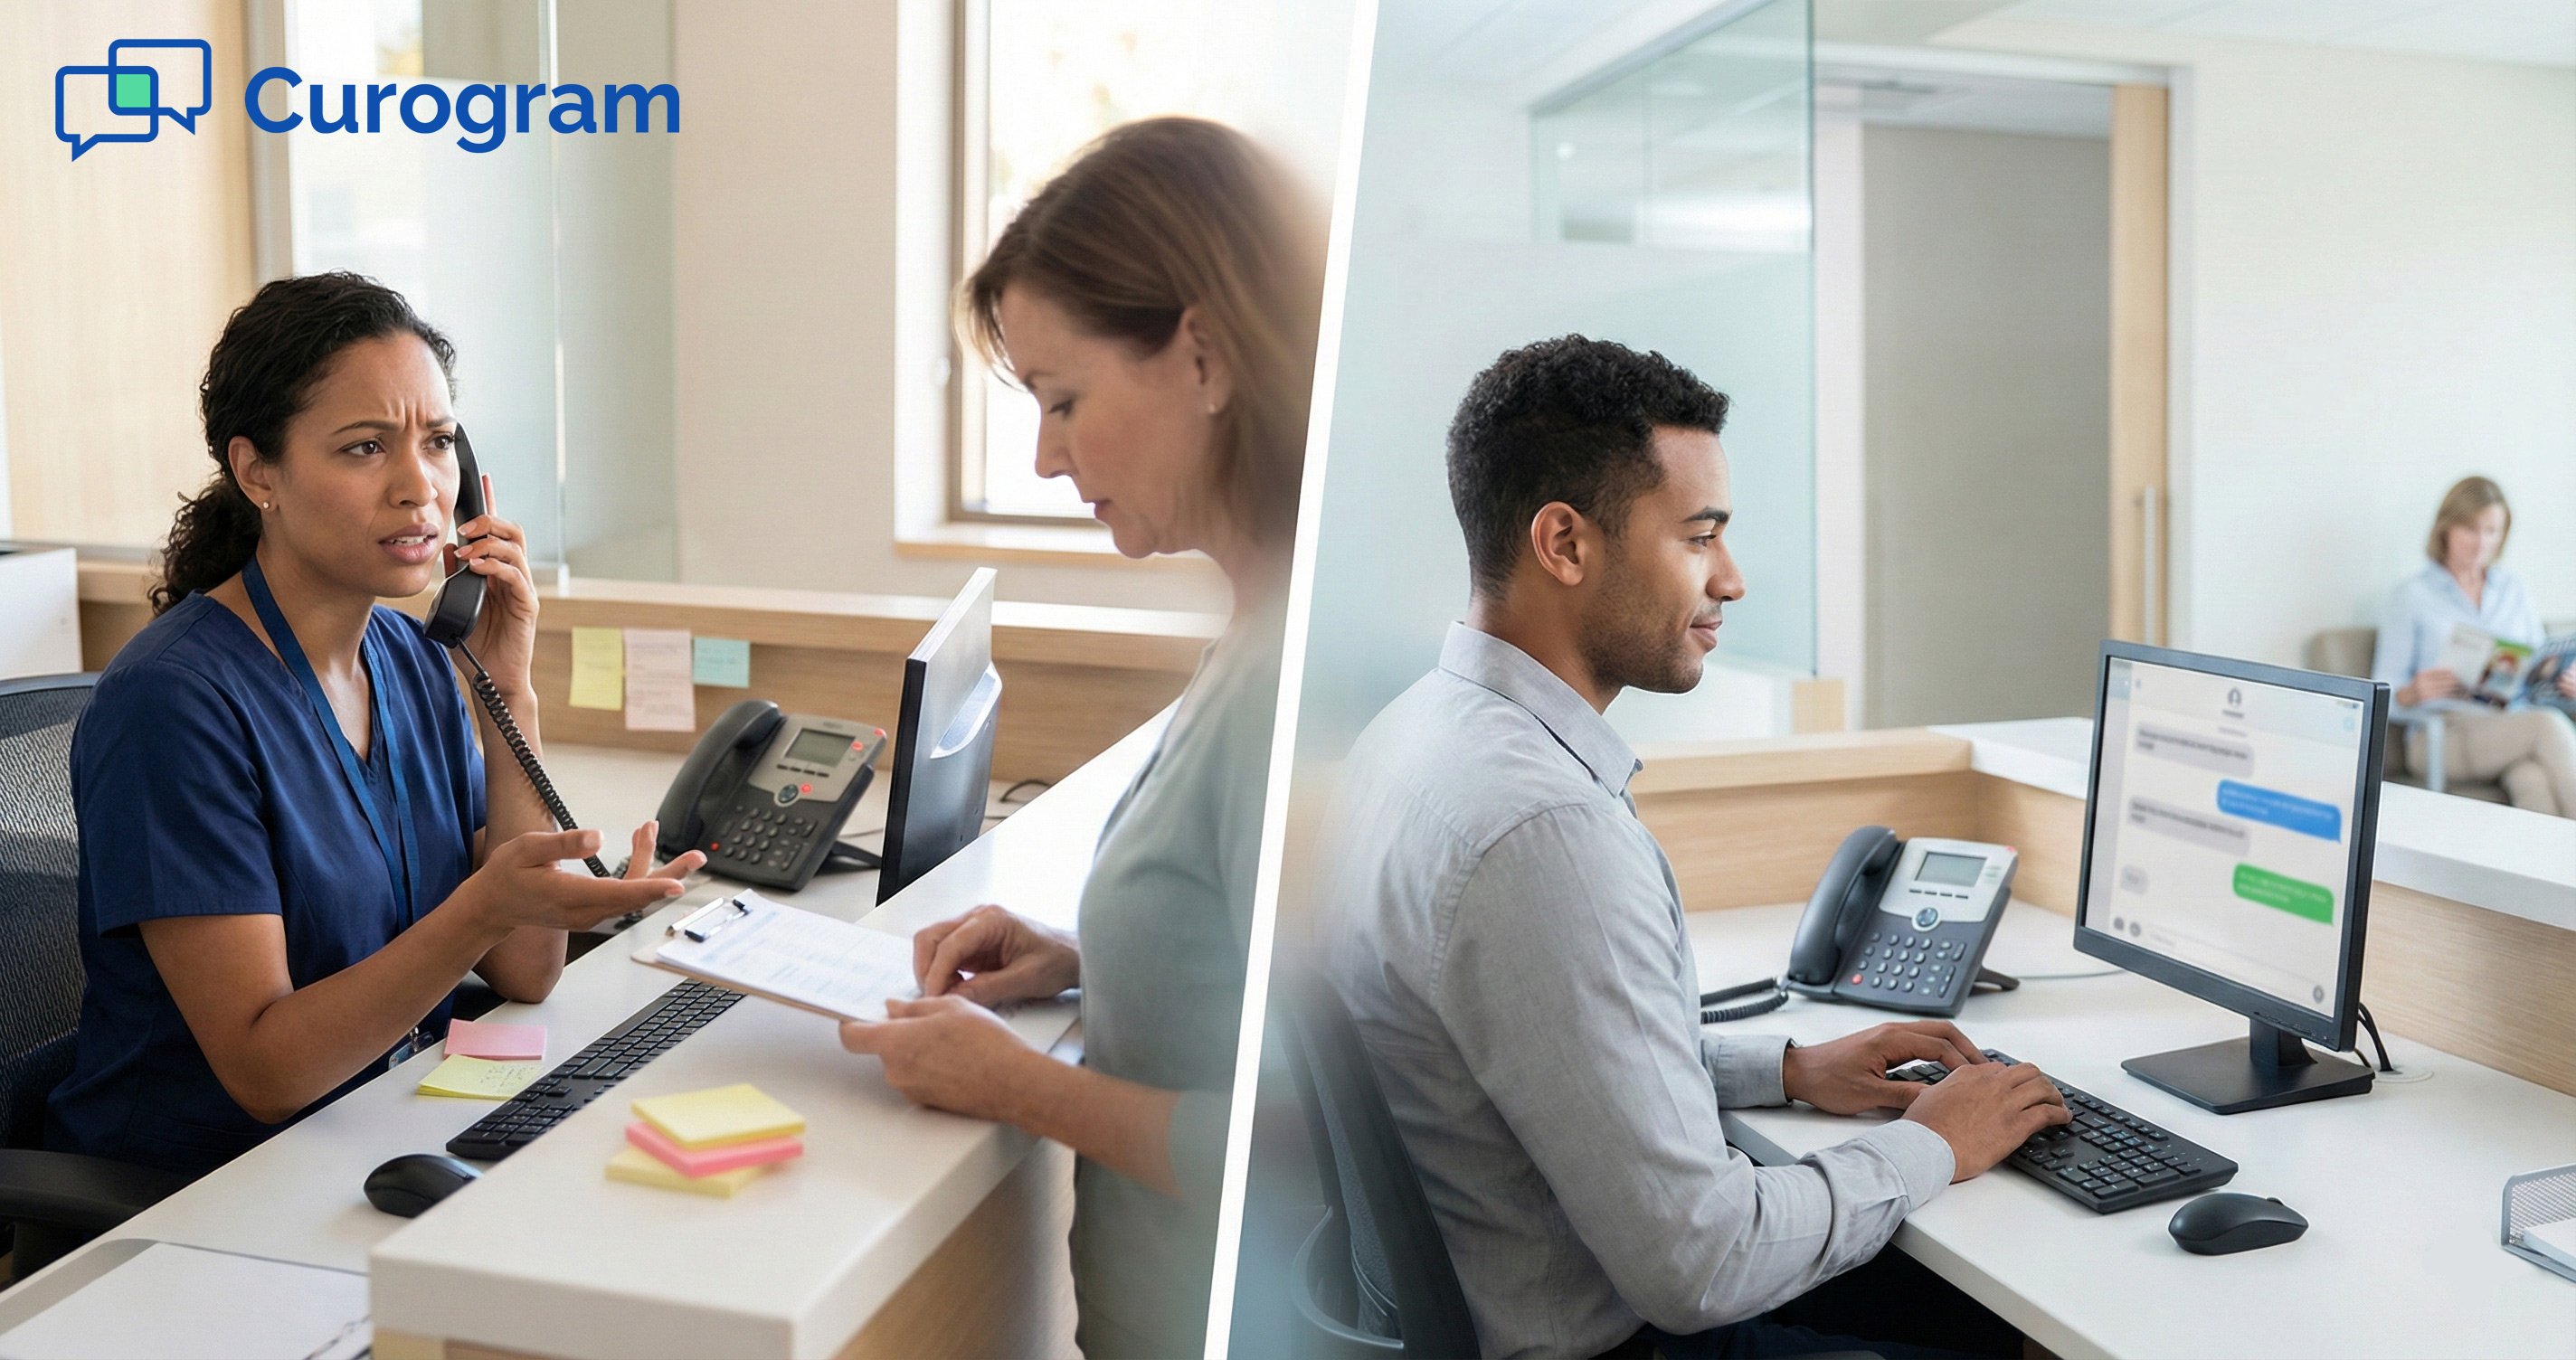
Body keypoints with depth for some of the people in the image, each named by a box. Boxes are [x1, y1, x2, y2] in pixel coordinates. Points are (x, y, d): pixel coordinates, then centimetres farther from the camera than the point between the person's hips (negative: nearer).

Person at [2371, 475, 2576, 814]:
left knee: (2533, 781, -36)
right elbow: (2384, 693, 1)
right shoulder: (2411, 596, 6)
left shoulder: (2514, 591, 21)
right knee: (2548, 726, -36)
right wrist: (2414, 693, -23)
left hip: (2515, 728, 4)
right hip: (2443, 733, -4)